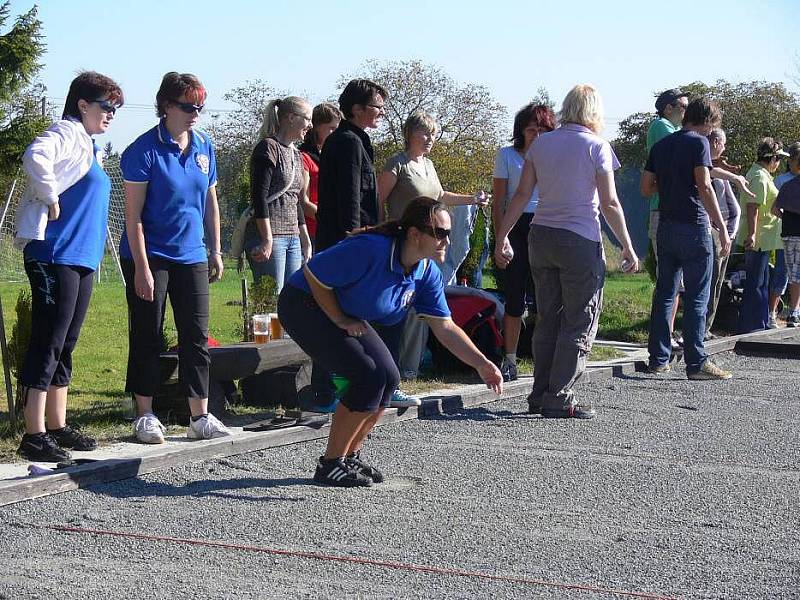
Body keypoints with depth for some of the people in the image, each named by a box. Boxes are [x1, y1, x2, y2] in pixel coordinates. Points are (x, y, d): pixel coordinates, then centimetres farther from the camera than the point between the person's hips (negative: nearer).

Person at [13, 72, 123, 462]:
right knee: (47, 343, -8)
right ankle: (34, 435, -6)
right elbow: (35, 157, -31)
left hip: (82, 258, 9)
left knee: (65, 344, 14)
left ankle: (57, 426, 22)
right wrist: (51, 200, -20)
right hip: (54, 257, -9)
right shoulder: (67, 133, -9)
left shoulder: (89, 145, 19)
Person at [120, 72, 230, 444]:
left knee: (197, 336, 3)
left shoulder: (204, 146, 5)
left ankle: (200, 418, 8)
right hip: (149, 256, -5)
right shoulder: (145, 149, -11)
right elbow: (134, 214, -13)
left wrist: (215, 251, 12)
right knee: (147, 337, 3)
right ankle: (145, 416, 14)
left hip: (191, 257, 5)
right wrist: (142, 268, -17)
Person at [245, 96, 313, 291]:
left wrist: (305, 239, 23)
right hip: (269, 235, -9)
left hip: (293, 237, 9)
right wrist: (267, 240, -20)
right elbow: (259, 195, -15)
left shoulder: (296, 154, 20)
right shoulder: (268, 147, -7)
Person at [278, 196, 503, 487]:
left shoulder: (427, 273, -7)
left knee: (388, 376, -5)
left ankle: (350, 456, 11)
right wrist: (341, 321, -18)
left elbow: (445, 327, -2)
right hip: (304, 304, -8)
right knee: (369, 375, -19)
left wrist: (482, 364, -11)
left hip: (349, 316, 8)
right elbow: (313, 274, -25)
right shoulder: (370, 250, -32)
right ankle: (331, 464, -8)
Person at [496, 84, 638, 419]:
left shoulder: (541, 144, 7)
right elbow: (609, 204, -7)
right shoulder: (597, 147, -6)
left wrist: (502, 237, 11)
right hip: (580, 240, -5)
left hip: (541, 237, 5)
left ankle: (540, 395, 16)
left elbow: (522, 194, 6)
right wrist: (628, 248, 0)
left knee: (547, 319, 14)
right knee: (579, 324, 2)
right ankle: (560, 400, -1)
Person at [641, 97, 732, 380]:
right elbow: (704, 187, -16)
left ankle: (658, 359, 12)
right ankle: (696, 362, -4)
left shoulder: (661, 145, 13)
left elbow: (645, 187, 12)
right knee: (697, 297, -3)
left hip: (666, 226, 6)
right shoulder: (698, 142, -7)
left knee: (664, 293, 11)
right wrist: (722, 228, -15)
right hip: (693, 227, -6)